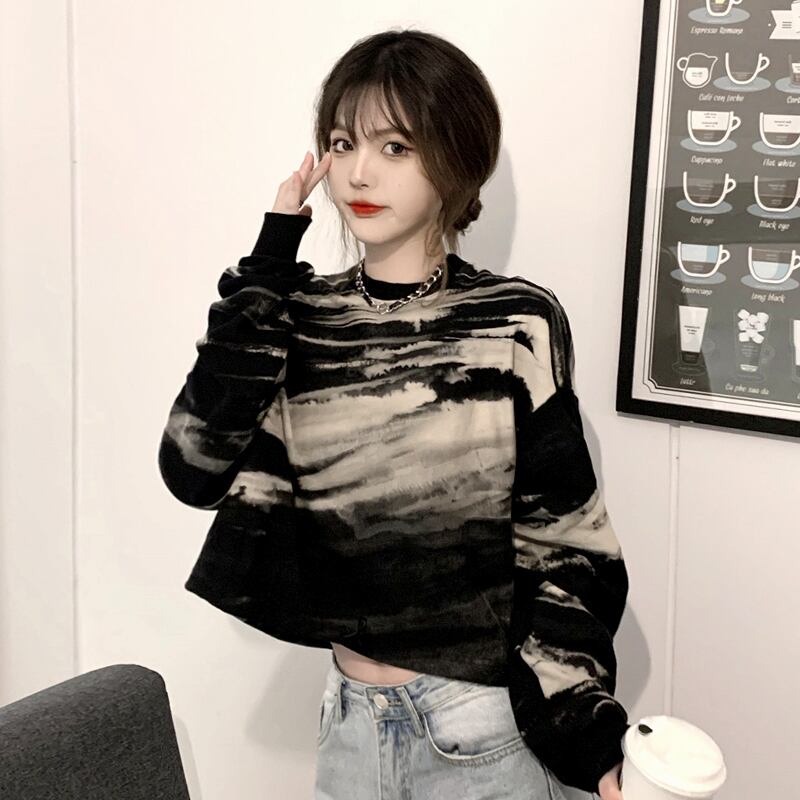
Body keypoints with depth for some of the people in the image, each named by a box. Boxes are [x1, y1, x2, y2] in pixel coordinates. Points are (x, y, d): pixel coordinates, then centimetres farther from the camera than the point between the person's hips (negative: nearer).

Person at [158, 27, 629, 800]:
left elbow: (561, 548, -7)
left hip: (485, 729, -3)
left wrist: (590, 736, -12)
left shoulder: (519, 324, -12)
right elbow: (194, 470, -15)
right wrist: (267, 265, -14)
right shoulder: (298, 316, -2)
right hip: (350, 718, 4)